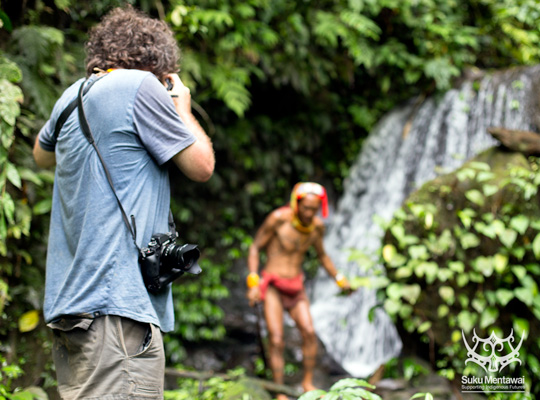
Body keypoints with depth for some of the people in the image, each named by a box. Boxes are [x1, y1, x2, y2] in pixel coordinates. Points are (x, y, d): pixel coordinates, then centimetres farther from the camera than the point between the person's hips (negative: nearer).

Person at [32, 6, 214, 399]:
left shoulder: (72, 97, 15)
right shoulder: (140, 86, -6)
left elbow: (42, 154, 37)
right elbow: (202, 166, -1)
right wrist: (182, 108, 15)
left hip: (69, 297, 9)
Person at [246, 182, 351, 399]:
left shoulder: (317, 225, -1)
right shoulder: (278, 218, -16)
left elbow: (321, 254, 18)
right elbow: (255, 247, -9)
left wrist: (339, 279, 13)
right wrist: (253, 283, -18)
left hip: (295, 288, 4)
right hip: (271, 286, -4)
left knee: (309, 333, -13)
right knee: (276, 340, -15)